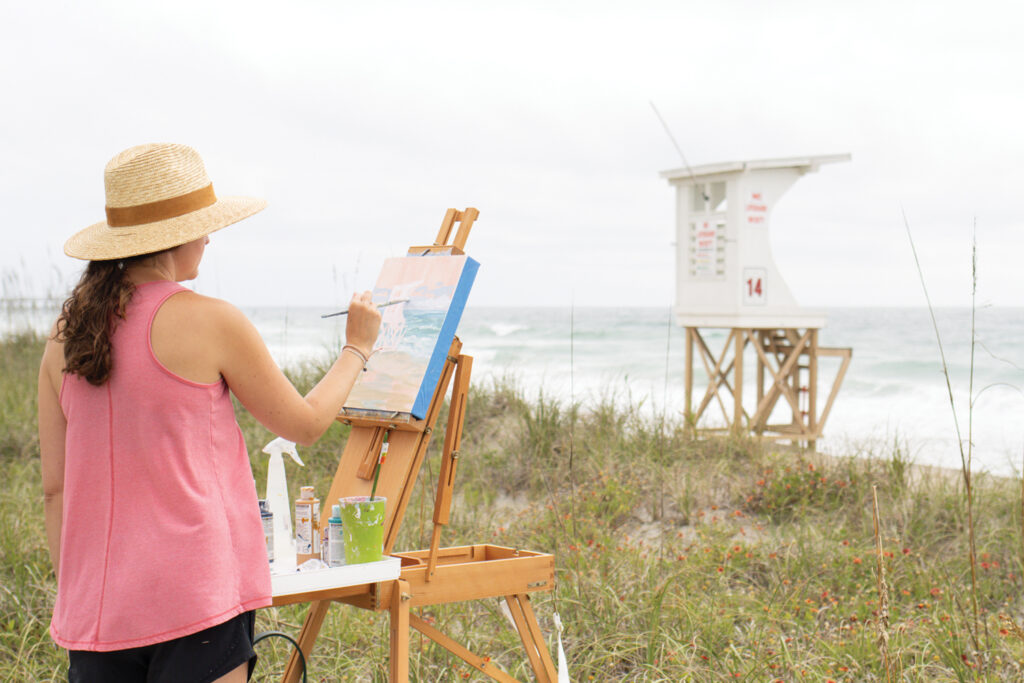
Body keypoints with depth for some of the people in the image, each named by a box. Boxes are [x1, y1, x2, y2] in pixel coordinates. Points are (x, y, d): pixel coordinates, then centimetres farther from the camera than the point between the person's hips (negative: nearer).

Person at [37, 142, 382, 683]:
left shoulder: (66, 335, 6)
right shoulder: (209, 322, -9)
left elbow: (55, 487, 10)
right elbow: (304, 423, 3)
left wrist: (72, 589, 19)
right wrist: (356, 347, 18)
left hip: (94, 609, 6)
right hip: (194, 598, -5)